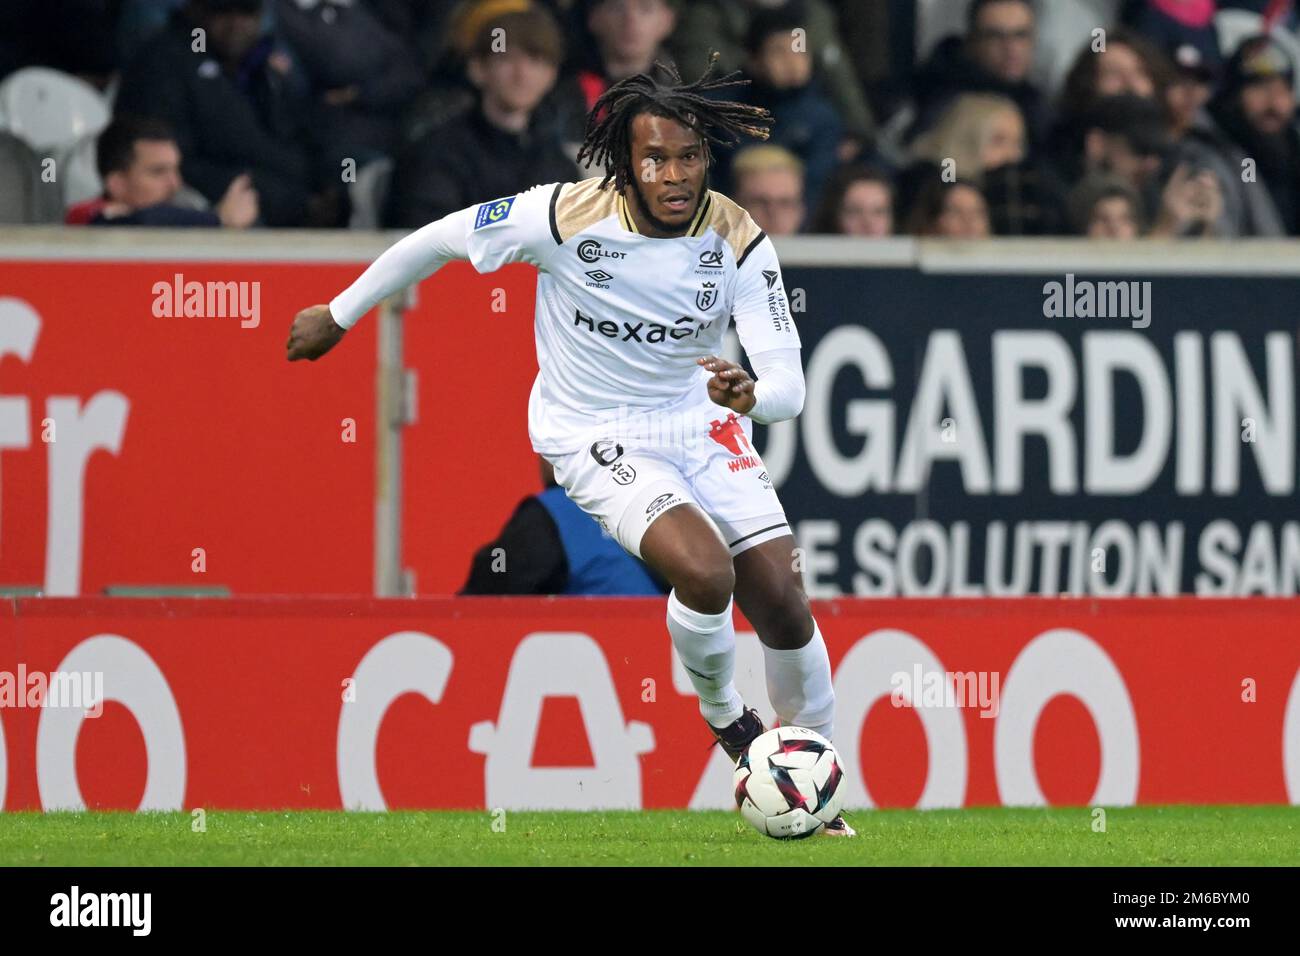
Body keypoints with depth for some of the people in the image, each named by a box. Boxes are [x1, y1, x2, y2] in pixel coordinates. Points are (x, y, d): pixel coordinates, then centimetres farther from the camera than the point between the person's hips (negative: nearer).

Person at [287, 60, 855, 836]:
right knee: (705, 570, -27)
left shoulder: (738, 240, -16)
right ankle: (721, 712, 5)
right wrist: (339, 316, 3)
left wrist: (751, 393, -43)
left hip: (702, 421, 3)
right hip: (596, 439, -3)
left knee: (784, 603, -4)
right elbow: (438, 240, -8)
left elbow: (788, 385, -18)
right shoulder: (567, 217, -24)